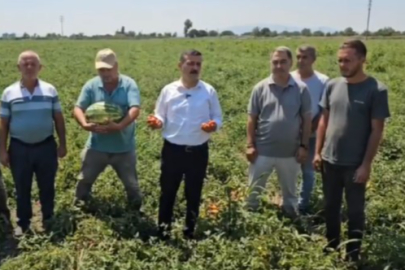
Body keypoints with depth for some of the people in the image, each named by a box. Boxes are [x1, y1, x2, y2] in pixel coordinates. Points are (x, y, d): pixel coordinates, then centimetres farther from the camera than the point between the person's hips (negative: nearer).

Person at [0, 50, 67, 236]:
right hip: (19, 148, 0)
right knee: (22, 189, 11)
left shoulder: (50, 90, 0)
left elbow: (59, 119, 4)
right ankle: (23, 222, 27)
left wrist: (62, 144, 2)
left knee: (47, 186, 12)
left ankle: (48, 219, 30)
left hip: (46, 146, 0)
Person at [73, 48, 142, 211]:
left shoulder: (129, 84, -9)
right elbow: (78, 108, -6)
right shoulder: (91, 85, -2)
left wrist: (119, 126, -36)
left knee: (132, 184, 15)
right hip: (96, 146, 2)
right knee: (84, 181, 15)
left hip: (124, 147, -2)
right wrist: (84, 124, -27)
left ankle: (136, 212, 38)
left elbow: (135, 109, -21)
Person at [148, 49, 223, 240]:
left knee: (194, 193, 13)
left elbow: (218, 118, 4)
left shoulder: (209, 91, -1)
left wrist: (214, 125, -18)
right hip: (172, 150, 0)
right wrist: (157, 122, -17)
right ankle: (163, 231, 26)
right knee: (167, 192, 10)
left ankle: (190, 232, 31)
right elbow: (161, 118, 6)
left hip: (198, 151, 0)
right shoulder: (168, 90, -1)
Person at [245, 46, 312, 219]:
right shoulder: (261, 88, -4)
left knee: (290, 191, 19)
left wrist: (304, 146, -3)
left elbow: (306, 120, 0)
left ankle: (291, 218, 38)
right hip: (262, 151, 0)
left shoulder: (301, 89, -4)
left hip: (290, 152, 1)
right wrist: (250, 145, -5)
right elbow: (252, 119, -1)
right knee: (253, 190, 12)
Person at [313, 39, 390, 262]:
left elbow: (377, 130, -10)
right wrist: (318, 152, 4)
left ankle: (353, 254, 27)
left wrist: (366, 164, -12)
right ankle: (331, 247, 36)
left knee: (355, 211, 11)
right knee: (331, 207, 17)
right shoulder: (332, 86, 0)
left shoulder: (376, 90, -12)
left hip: (355, 164, -4)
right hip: (330, 160, 4)